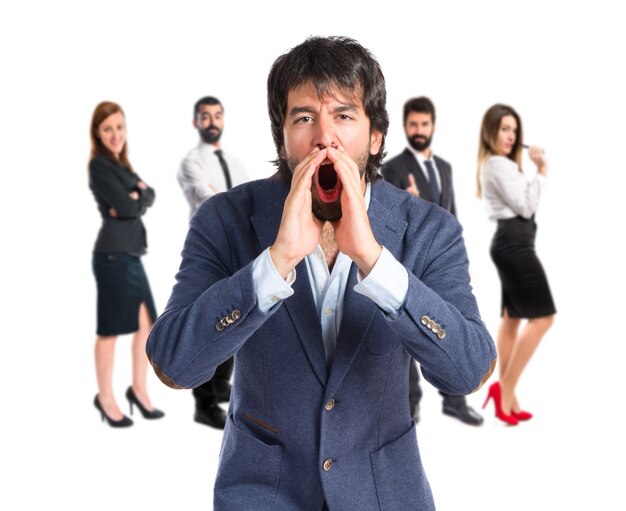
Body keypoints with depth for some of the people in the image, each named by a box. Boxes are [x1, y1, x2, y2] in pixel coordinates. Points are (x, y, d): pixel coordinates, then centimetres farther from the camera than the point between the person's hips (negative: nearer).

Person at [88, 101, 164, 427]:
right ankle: (105, 398, 12)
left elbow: (149, 197, 8)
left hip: (131, 253, 8)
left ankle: (139, 390, 23)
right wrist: (138, 195, 1)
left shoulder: (121, 165, 17)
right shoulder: (99, 165, -9)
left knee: (147, 322, 11)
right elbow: (126, 207, -17)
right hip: (113, 254, -8)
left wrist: (135, 199, -11)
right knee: (111, 328, 0)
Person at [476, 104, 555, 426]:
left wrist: (537, 171, 4)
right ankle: (504, 388, -10)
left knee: (512, 318, 8)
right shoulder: (499, 164, -12)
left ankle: (507, 399, 10)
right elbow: (525, 206, -15)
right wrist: (541, 172, -8)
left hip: (509, 242, 11)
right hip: (514, 243, -11)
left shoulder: (496, 164, 20)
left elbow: (520, 203, 12)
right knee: (542, 316, -11)